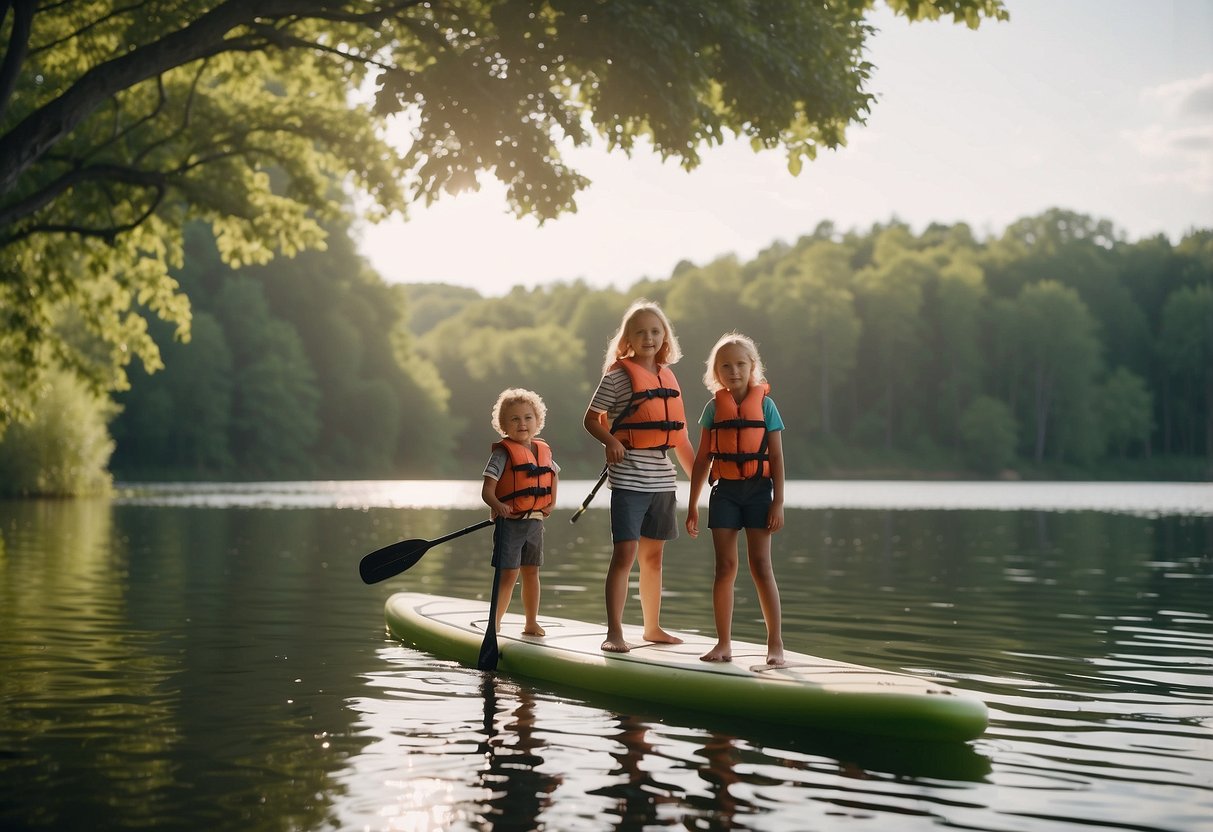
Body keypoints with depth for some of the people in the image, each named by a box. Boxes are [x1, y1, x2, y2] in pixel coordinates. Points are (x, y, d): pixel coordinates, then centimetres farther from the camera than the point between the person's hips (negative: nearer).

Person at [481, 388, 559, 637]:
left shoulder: (544, 451, 8)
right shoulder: (503, 453, -11)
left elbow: (554, 473, 29)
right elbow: (487, 490, -17)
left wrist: (551, 503, 17)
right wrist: (497, 505, -37)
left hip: (535, 521, 6)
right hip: (510, 521, -6)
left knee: (531, 572, 13)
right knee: (508, 573, -7)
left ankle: (531, 623, 23)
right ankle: (495, 623, 1)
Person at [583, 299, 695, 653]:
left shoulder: (668, 377, 13)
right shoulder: (618, 375, -4)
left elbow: (679, 436, 17)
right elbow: (591, 418, -3)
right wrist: (611, 441, -22)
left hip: (662, 478, 6)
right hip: (629, 477, -6)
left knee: (653, 554, 13)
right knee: (625, 552, -11)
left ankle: (652, 627, 22)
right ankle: (614, 632, -8)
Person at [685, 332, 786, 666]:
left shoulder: (765, 404, 0)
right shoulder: (714, 408, 6)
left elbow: (777, 457, -1)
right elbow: (702, 460, 10)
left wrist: (778, 503, -7)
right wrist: (693, 505, 8)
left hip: (757, 489, -2)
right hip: (724, 491, 2)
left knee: (761, 566, -5)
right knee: (725, 567, 2)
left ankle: (776, 643, -2)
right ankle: (724, 644, 8)